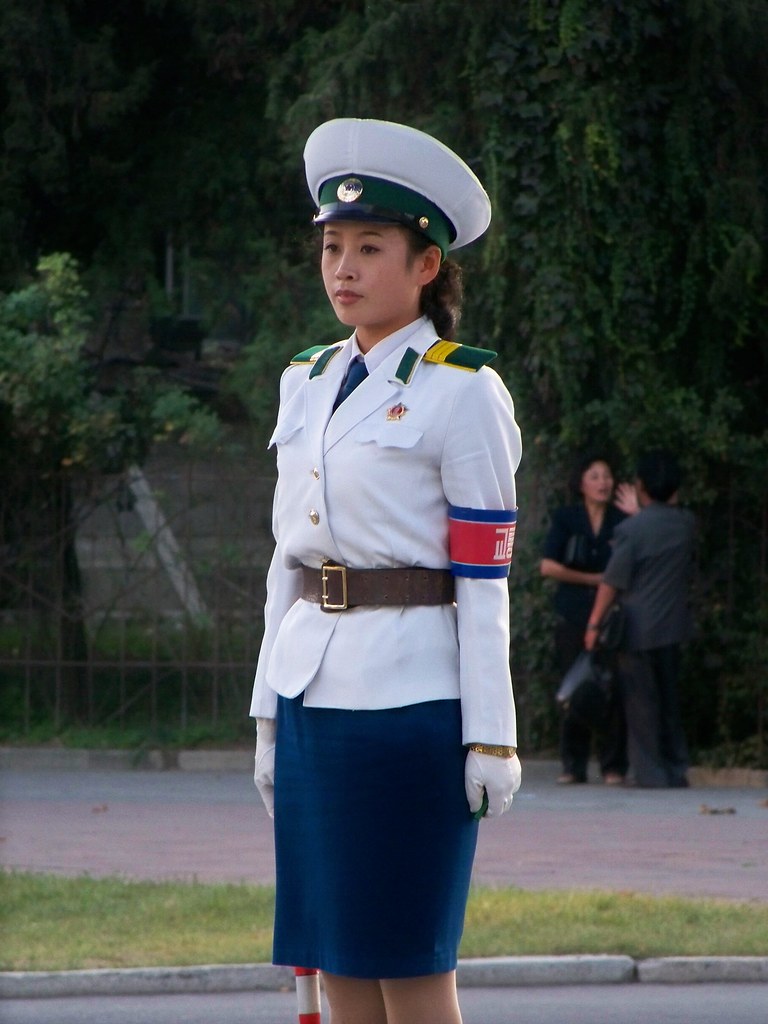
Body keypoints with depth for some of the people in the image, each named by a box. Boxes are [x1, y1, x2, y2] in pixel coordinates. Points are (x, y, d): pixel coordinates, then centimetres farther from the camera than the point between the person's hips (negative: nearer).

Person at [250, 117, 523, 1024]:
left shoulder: (462, 394, -5)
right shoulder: (308, 382, 14)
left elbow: (484, 579, -8)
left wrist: (492, 738, -11)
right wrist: (270, 713, 13)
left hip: (410, 696, -6)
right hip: (312, 691, 6)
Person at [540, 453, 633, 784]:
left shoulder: (622, 520, 6)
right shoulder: (566, 519, 6)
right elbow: (548, 566, -2)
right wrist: (594, 579, -4)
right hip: (573, 616, 0)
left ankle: (613, 767, -2)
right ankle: (573, 766, 6)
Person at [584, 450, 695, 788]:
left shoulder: (630, 529, -13)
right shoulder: (687, 524, 2)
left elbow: (612, 582, -12)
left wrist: (594, 623, -3)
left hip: (638, 629, -5)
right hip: (673, 625, 5)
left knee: (641, 701, 0)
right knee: (668, 699, 14)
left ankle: (650, 770, -1)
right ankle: (676, 768, 15)